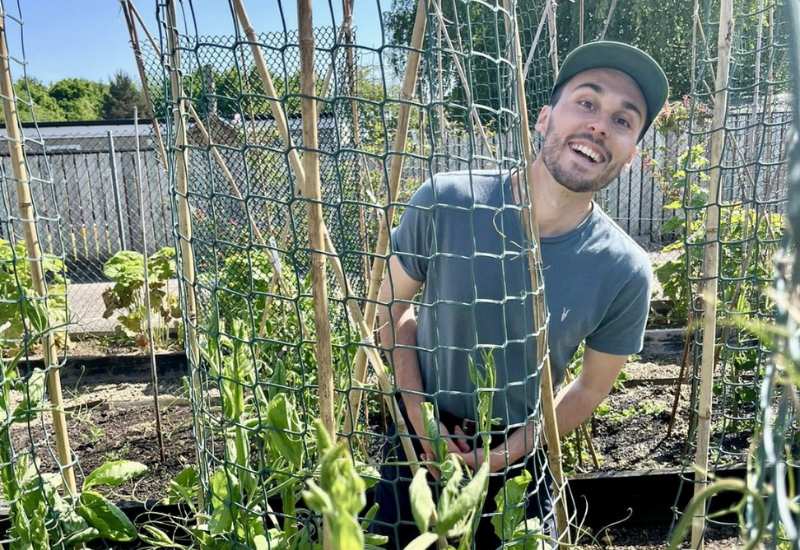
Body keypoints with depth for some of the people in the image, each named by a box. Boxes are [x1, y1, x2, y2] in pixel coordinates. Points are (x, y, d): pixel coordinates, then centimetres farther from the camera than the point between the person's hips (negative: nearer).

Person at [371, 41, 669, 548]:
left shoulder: (625, 273, -19)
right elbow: (393, 307, -6)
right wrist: (420, 418, -10)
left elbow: (592, 387, -4)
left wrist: (506, 455, -9)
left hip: (518, 463, 0)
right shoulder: (444, 202, -21)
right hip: (421, 447, 0)